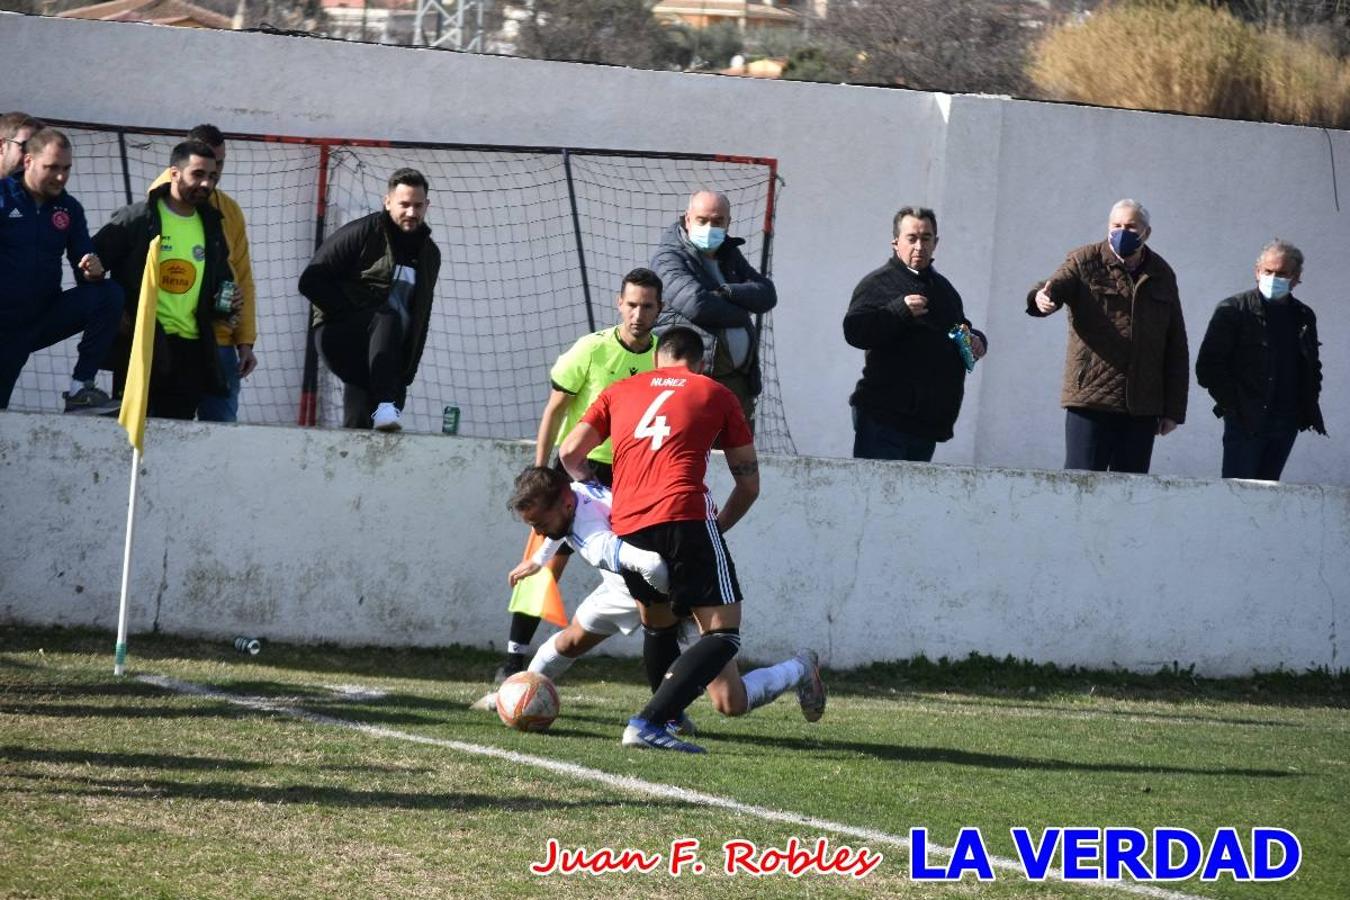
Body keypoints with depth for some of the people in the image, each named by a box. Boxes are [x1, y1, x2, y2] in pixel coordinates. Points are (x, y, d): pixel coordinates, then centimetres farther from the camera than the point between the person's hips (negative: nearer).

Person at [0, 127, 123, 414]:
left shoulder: (69, 209, 5)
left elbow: (84, 269, 3)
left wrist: (92, 270, -21)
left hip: (46, 315, 4)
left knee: (109, 296, -20)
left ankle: (80, 389, -19)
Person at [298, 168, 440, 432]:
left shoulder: (429, 254, 15)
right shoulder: (362, 234, -4)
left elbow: (421, 319, 20)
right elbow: (311, 282, -7)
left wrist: (407, 371, 11)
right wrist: (353, 312, -13)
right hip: (339, 334, -6)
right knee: (389, 319, -35)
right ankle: (384, 407, -47)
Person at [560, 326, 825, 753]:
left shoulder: (619, 391, 23)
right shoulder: (716, 395, 18)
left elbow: (570, 453, 16)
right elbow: (749, 484, 19)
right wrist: (719, 526, 34)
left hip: (627, 529, 4)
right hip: (685, 518, -4)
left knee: (659, 621, 29)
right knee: (723, 633, -5)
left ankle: (666, 714, 23)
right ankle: (649, 722, -21)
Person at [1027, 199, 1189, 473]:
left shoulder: (1161, 276, 13)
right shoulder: (1085, 262, 4)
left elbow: (1176, 347, 14)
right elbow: (1058, 283, -16)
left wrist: (1174, 409, 10)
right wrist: (1042, 297, -42)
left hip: (1142, 409, 3)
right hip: (1090, 401, -3)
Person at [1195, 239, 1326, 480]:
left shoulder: (1304, 317, 12)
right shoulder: (1233, 310, -3)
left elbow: (1312, 368, 23)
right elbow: (1208, 367, -4)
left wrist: (1308, 409, 8)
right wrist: (1233, 406, -10)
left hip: (1287, 424, 5)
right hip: (1246, 422, -4)